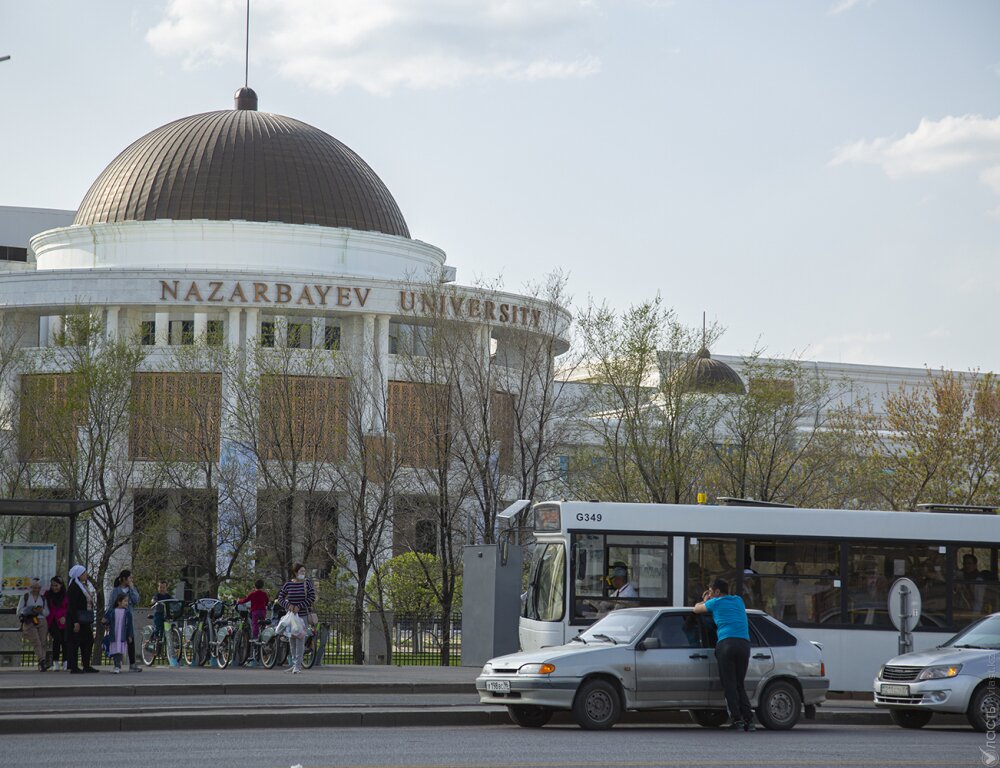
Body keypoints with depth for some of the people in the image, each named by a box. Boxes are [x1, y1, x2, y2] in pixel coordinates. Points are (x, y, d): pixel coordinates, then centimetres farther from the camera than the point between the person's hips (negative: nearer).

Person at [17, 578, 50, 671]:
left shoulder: (43, 599, 19)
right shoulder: (25, 597, 11)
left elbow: (47, 612, 17)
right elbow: (19, 610, 5)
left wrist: (42, 610, -7)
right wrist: (31, 610, -10)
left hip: (42, 622, 3)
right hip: (29, 622, -3)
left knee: (43, 642, -8)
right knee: (36, 642, -19)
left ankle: (41, 665, -6)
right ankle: (42, 661, -31)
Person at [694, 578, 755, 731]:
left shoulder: (716, 602, 9)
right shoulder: (739, 601, 23)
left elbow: (697, 609, 24)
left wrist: (705, 601, 42)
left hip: (727, 643, -5)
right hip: (744, 644, 5)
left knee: (729, 684, -3)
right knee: (739, 685, 11)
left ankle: (737, 720, -14)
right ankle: (749, 720, 0)